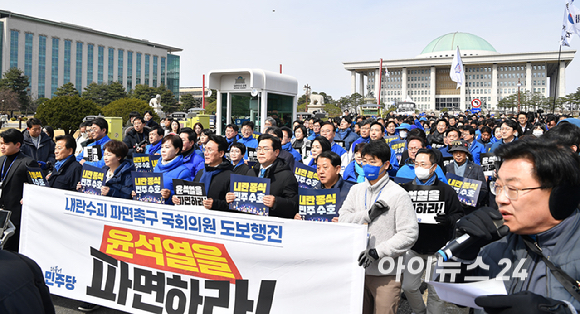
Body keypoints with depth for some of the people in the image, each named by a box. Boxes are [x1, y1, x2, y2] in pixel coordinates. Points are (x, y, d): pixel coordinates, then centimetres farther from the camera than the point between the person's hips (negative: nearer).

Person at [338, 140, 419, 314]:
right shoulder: (356, 190, 9)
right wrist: (368, 214, -14)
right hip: (358, 267, 5)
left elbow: (409, 233, -14)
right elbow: (343, 219, 1)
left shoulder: (398, 194, -8)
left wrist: (377, 252, -20)